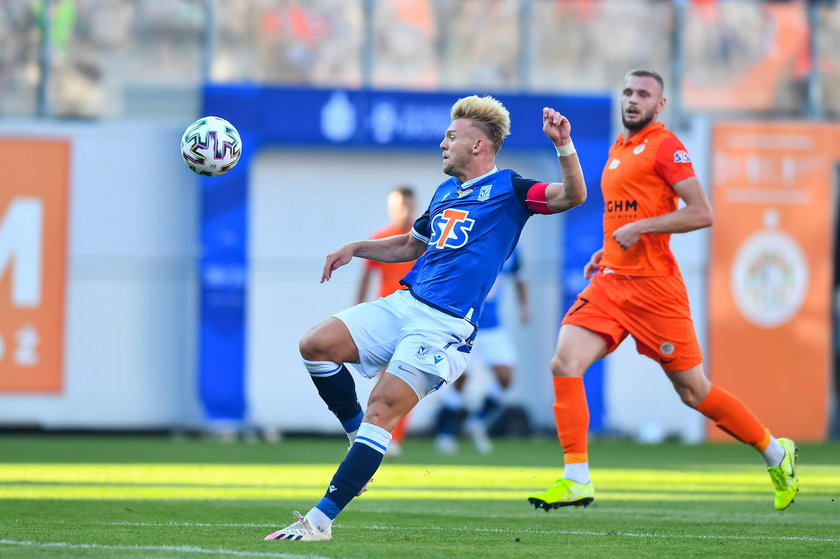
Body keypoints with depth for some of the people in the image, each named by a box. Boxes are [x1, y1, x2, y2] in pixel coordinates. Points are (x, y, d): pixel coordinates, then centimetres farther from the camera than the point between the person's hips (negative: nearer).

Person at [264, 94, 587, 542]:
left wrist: (564, 146, -30)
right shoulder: (444, 193, 21)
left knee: (381, 412, -17)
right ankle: (361, 439, 9)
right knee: (315, 345, -8)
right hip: (403, 304, 8)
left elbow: (571, 195, -15)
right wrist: (356, 248, 23)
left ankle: (320, 520, -18)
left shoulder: (507, 188, -1)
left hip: (445, 326, -8)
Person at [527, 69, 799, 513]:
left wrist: (639, 228, -20)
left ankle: (776, 453, 20)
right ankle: (577, 480, -10)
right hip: (610, 282, 7)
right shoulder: (617, 150, 17)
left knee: (693, 391, 1)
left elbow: (701, 213, -15)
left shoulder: (664, 146, -7)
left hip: (654, 286, -7)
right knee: (564, 364, -13)